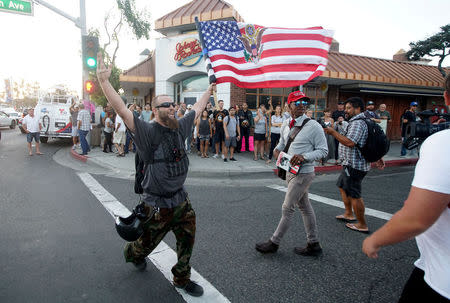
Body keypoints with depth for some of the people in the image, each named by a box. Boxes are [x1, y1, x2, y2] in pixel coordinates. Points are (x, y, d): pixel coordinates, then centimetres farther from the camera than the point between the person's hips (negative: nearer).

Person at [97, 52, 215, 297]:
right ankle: (132, 253, 52)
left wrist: (210, 90, 26)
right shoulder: (149, 132, -18)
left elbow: (197, 109, 16)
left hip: (181, 199, 6)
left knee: (187, 240, 13)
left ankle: (182, 278, 34)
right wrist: (104, 81, -35)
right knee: (147, 242, 17)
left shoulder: (180, 128, 1)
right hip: (158, 204, -5)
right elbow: (122, 110, -28)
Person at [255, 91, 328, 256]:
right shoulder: (286, 124, 7)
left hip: (303, 173, -7)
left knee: (287, 208, -1)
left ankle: (274, 242, 16)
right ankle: (313, 244, 29)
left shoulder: (314, 126, -13)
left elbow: (323, 150, -10)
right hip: (290, 171, 7)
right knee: (305, 207, 15)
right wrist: (277, 149, 1)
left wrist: (304, 157, -24)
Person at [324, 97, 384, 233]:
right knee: (342, 187, 23)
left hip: (354, 165, -11)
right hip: (350, 164, 11)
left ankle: (362, 225, 8)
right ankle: (349, 214, 36)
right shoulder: (359, 121, 16)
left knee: (354, 195, -3)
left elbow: (350, 142, -31)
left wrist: (333, 132, -22)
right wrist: (378, 158, 22)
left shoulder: (357, 123, -19)